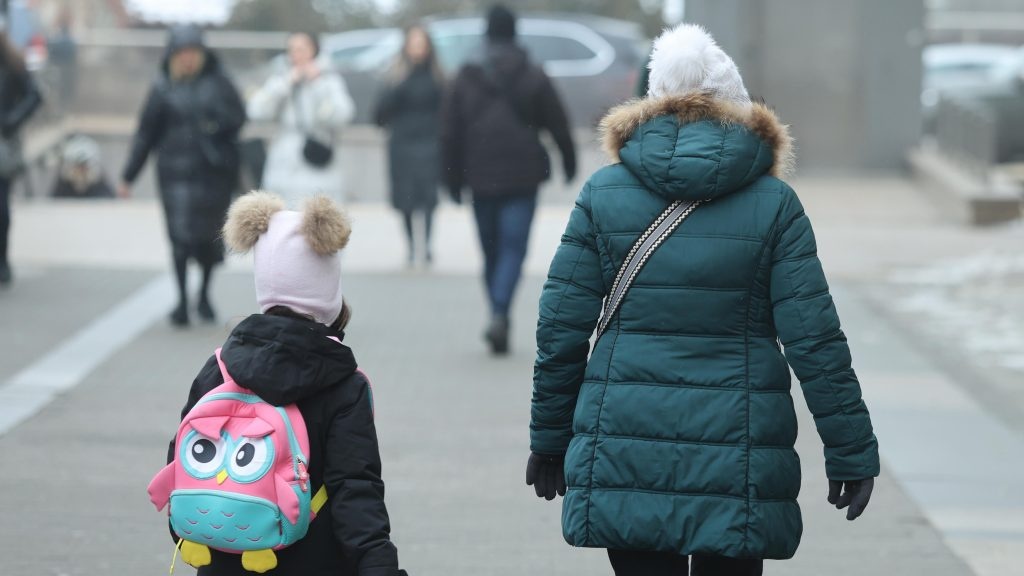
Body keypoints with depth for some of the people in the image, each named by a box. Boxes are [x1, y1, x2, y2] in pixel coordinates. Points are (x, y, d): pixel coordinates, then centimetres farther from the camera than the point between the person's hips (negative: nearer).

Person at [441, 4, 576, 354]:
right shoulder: (533, 78, -1)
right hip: (522, 180, -2)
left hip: (481, 180, 2)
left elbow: (450, 134, 3)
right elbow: (558, 125, 2)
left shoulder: (466, 79, 3)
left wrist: (454, 181, 10)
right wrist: (569, 163, 18)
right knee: (513, 249, -4)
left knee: (491, 253, 13)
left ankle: (499, 319, 15)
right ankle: (499, 315, -23)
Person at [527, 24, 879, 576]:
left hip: (624, 451, 1)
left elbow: (560, 328, 2)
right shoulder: (773, 203, -2)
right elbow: (815, 339, -5)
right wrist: (851, 451, 1)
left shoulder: (602, 193, 2)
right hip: (737, 455, -1)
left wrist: (549, 439, 12)